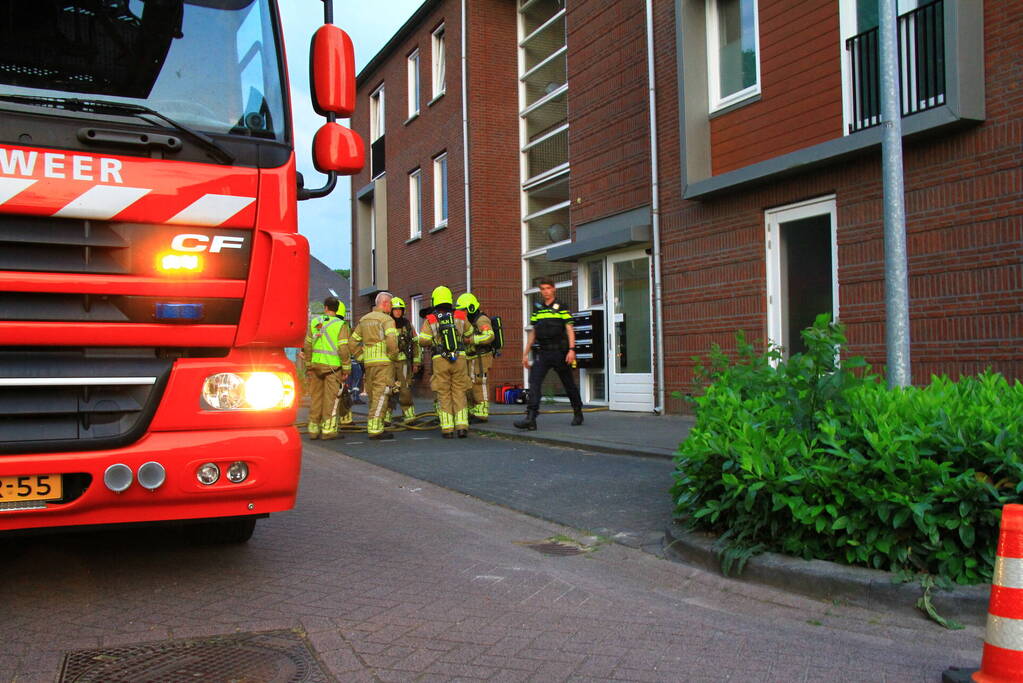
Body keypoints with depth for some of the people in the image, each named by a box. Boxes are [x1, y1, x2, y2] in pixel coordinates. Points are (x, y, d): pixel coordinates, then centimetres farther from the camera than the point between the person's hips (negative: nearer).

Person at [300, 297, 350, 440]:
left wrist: (308, 364, 16)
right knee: (331, 397, 0)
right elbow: (343, 348, -11)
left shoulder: (314, 321, 7)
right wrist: (346, 368, -4)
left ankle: (313, 428, 16)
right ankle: (328, 429, -1)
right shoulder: (340, 324, -5)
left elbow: (308, 344, 9)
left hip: (316, 364, 4)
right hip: (333, 365, -4)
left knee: (316, 396, 11)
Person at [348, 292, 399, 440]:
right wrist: (393, 356, -8)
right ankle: (375, 429, -11)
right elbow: (391, 340, -22)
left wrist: (362, 358, 17)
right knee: (381, 395, -7)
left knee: (372, 395, 14)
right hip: (383, 362, -7)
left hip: (368, 362, 7)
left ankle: (374, 428, 18)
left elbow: (352, 343, 18)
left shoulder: (364, 319, 17)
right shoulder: (386, 319, -6)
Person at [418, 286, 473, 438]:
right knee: (459, 394, 6)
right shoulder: (460, 316, 4)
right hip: (459, 358, 1)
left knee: (444, 395, 5)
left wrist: (434, 340, 11)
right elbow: (469, 333, 20)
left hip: (440, 361, -1)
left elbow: (423, 340, -9)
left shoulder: (430, 320, -3)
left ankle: (447, 429, 2)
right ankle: (462, 426, -2)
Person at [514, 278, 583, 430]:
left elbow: (569, 329, -5)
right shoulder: (537, 309, 12)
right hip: (543, 352, 3)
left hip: (560, 351, -3)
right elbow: (533, 332, 16)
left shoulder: (561, 307, 0)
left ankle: (578, 413, 28)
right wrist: (525, 353, 13)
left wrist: (571, 349, -17)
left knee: (569, 384, 9)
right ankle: (530, 418, -20)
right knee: (534, 381, -14)